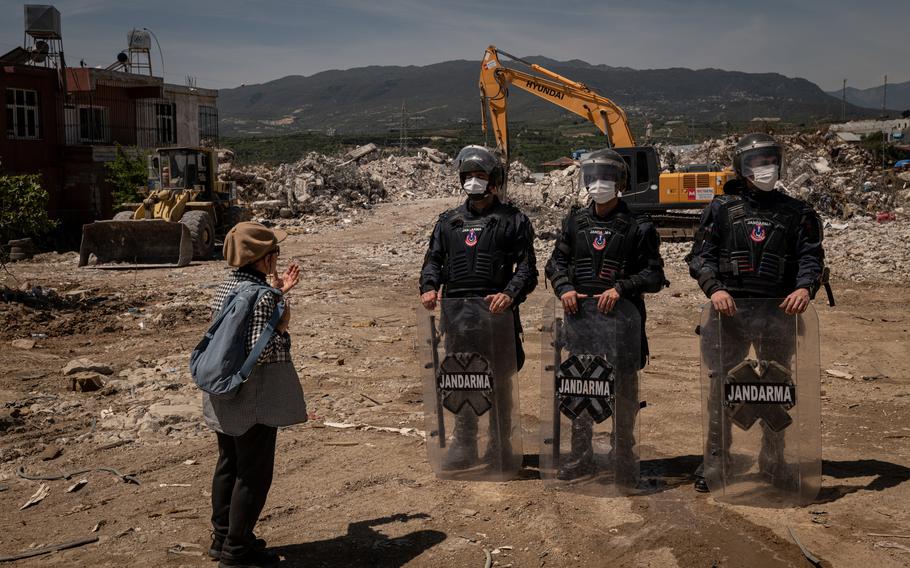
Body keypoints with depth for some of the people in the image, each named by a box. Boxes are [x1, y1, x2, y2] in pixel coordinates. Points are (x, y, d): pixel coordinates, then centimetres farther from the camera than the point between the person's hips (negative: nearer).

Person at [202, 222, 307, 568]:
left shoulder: (226, 286, 6)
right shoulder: (261, 294, -22)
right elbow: (259, 351, -28)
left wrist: (277, 293, 17)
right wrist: (281, 329, -13)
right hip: (253, 396, -9)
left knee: (228, 465, 20)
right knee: (254, 473, 3)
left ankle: (222, 538, 32)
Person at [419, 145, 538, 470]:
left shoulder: (513, 221, 5)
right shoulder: (449, 221, 17)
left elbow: (527, 268, 0)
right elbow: (434, 259, 16)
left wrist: (510, 294, -17)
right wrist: (429, 287, -5)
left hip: (496, 311, -3)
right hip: (457, 312, 3)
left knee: (499, 382, 5)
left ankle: (499, 446, 18)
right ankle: (463, 446, 16)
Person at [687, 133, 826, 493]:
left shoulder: (797, 213, 10)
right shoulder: (722, 209, 6)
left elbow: (811, 256, 1)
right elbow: (701, 255, 1)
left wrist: (805, 287, -20)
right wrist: (714, 288, -17)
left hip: (778, 312, 1)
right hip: (730, 309, -1)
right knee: (721, 385, 1)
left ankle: (773, 463, 23)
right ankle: (715, 461, 13)